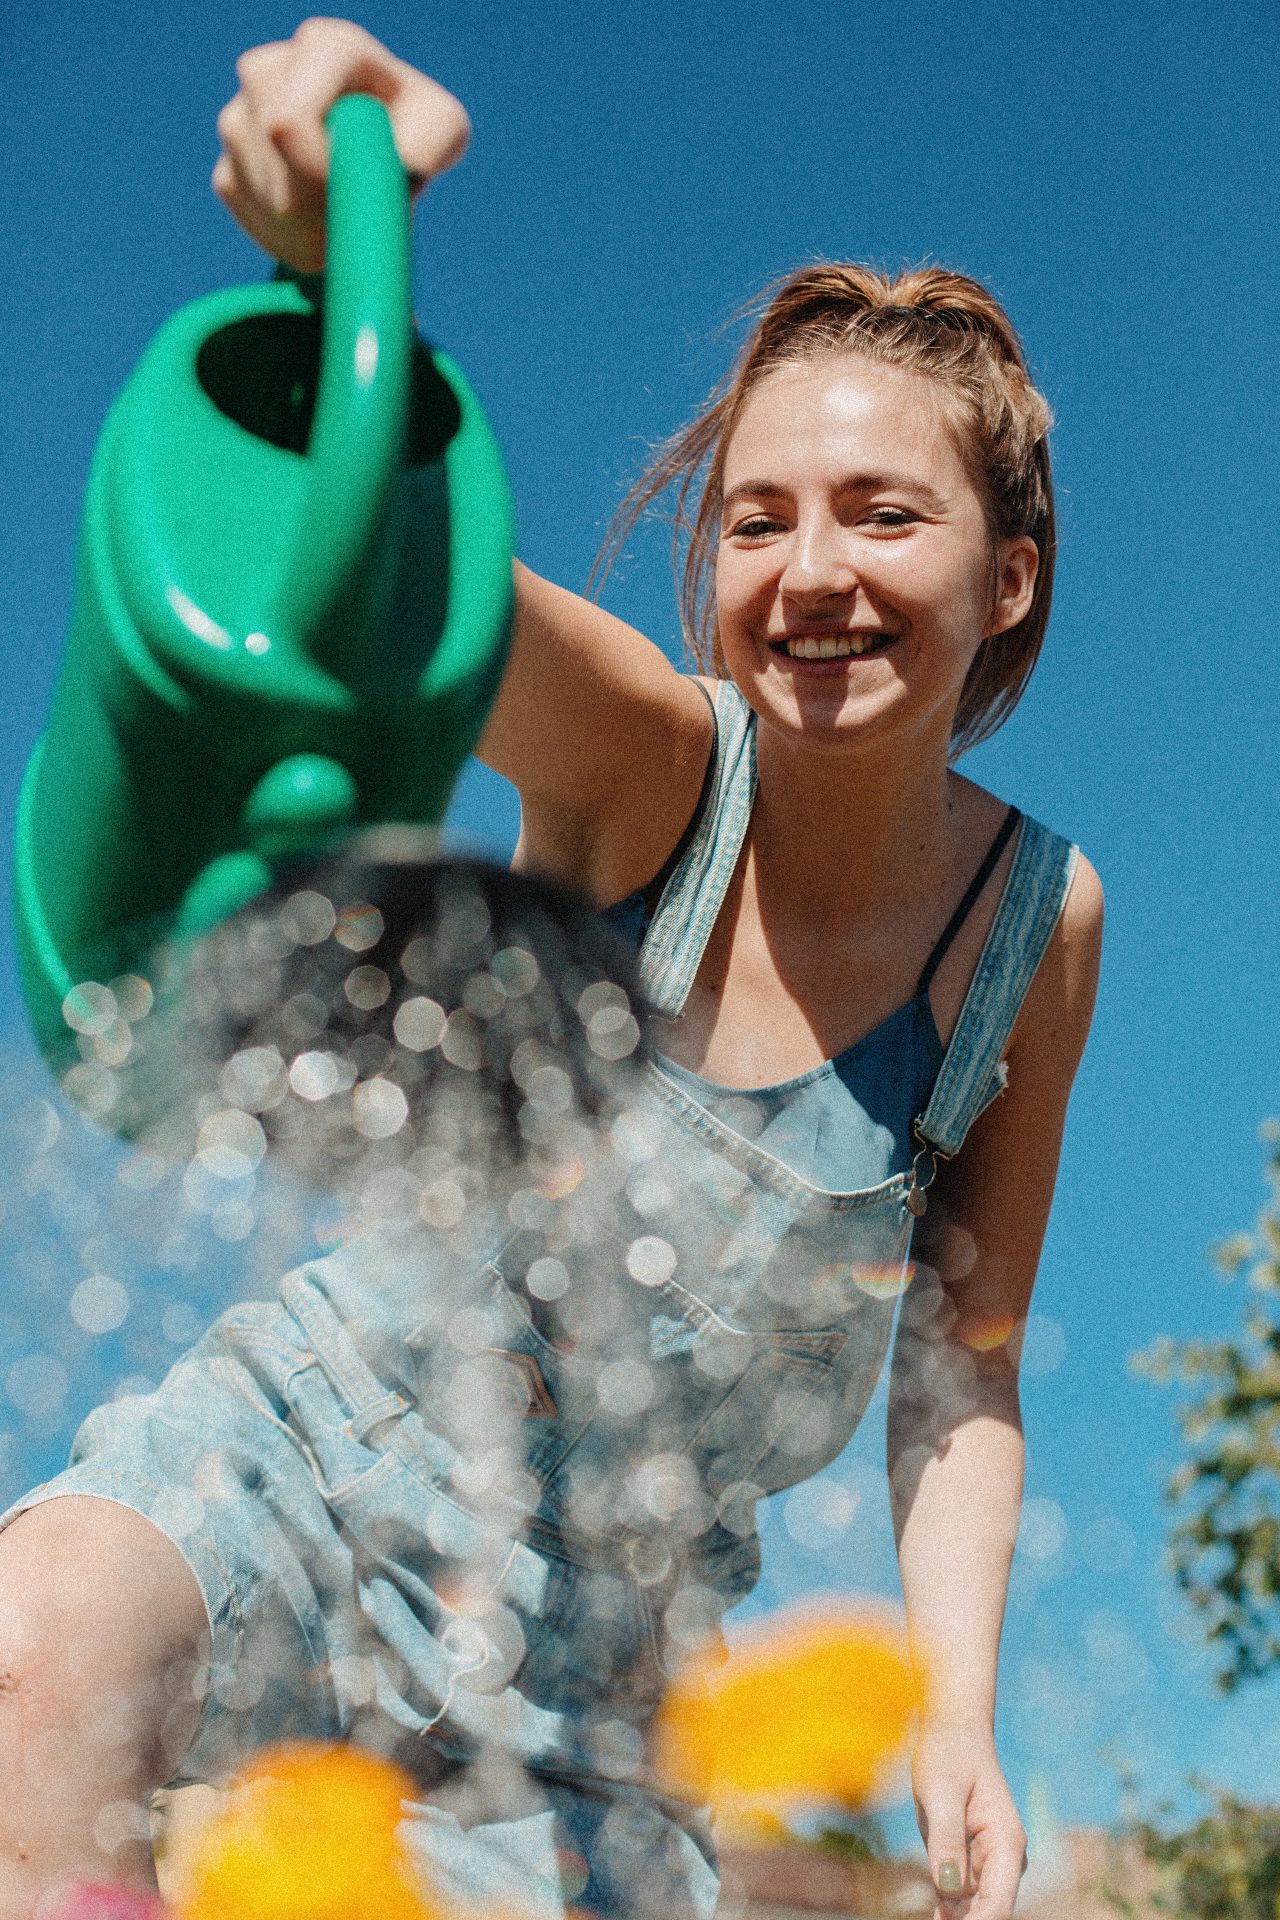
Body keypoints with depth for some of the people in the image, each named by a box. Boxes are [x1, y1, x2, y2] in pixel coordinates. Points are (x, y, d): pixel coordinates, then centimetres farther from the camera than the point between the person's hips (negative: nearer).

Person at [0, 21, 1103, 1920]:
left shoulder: (1040, 917, -7)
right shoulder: (645, 765, -16)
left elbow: (961, 1371, 0)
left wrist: (958, 1722, -11)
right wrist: (345, 244, -60)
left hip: (619, 1629, 4)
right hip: (353, 1429, -3)